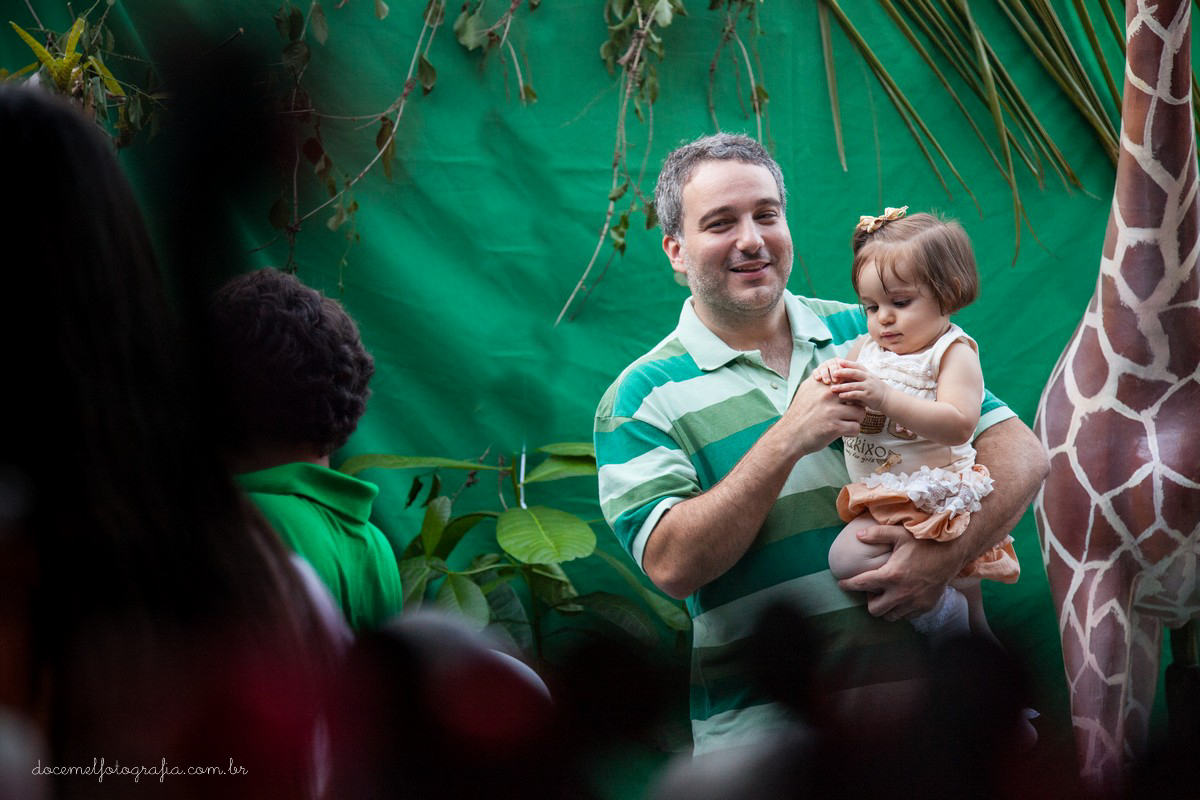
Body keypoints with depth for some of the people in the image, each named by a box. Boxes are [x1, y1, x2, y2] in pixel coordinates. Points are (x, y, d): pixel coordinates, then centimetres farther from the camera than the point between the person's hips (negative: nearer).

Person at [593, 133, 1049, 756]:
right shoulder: (643, 397, 5)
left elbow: (1021, 453, 8)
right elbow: (672, 566, -9)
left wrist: (947, 553, -11)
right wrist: (786, 441, -17)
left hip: (926, 685, 2)